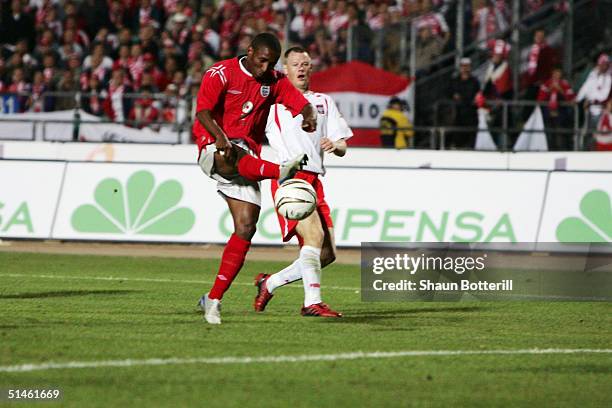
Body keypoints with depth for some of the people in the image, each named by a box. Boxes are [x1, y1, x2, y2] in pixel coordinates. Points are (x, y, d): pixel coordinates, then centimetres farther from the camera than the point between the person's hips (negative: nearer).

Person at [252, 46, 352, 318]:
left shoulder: (324, 102, 22)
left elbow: (342, 148, 17)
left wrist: (335, 144, -8)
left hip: (314, 180, 6)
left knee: (326, 254, 1)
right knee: (314, 234, -26)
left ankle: (269, 284, 18)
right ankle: (312, 302, -30)